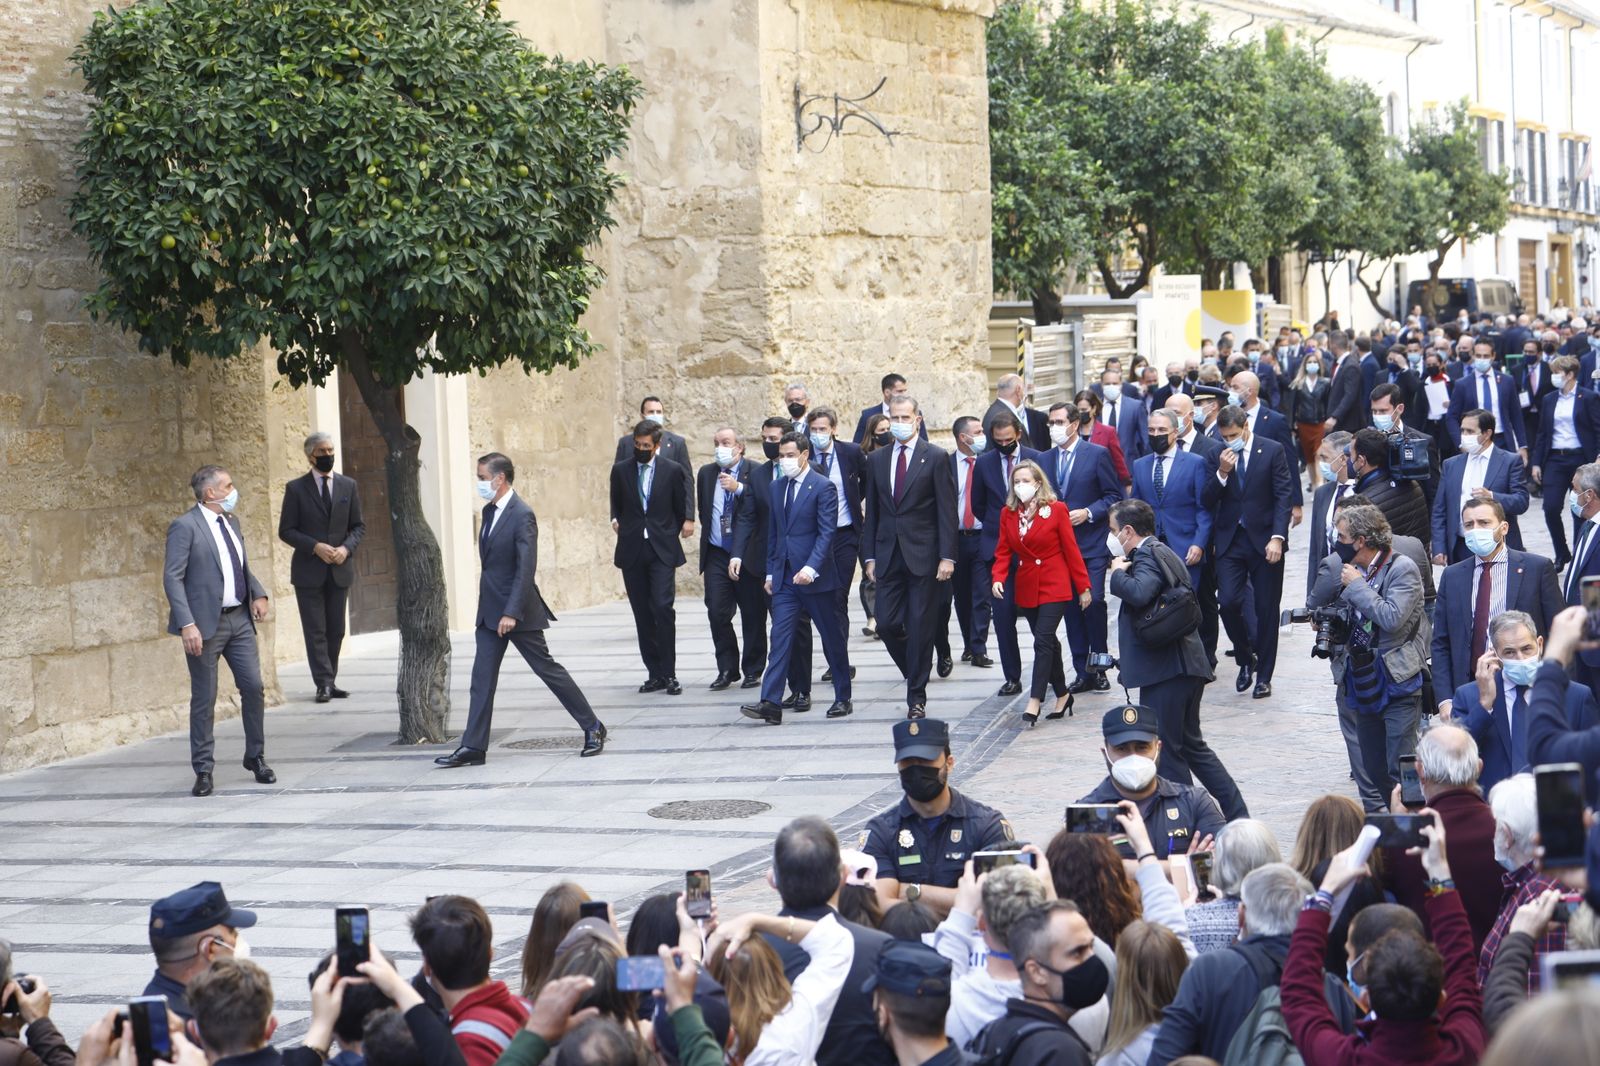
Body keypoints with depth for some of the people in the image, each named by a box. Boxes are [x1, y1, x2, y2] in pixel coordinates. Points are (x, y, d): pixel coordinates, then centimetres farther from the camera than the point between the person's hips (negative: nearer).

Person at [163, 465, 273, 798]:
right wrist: (187, 624, -22)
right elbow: (172, 577, -15)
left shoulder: (231, 523, 13)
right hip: (207, 623, -6)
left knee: (253, 687, 4)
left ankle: (256, 757, 20)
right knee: (204, 699, 1)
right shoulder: (185, 526, -10)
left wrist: (258, 594, 7)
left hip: (239, 619, 6)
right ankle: (203, 770, 10)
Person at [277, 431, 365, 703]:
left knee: (336, 630, 7)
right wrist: (315, 547, -16)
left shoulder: (348, 486, 8)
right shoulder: (296, 489, -1)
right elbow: (286, 530, -3)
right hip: (309, 571, -3)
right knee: (315, 630, -4)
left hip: (339, 569, 3)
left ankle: (329, 682, 15)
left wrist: (346, 548, -9)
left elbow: (358, 526, 11)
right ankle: (324, 683, -3)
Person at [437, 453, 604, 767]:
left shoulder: (522, 515, -16)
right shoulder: (490, 511, 11)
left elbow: (526, 568, -22)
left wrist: (512, 613, -26)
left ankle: (592, 728, 13)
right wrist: (491, 609, 17)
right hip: (490, 611, 8)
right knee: (482, 678, 3)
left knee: (547, 669, 1)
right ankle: (473, 747, 4)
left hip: (517, 611, -8)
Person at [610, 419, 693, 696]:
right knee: (642, 615, 4)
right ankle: (655, 673, 11)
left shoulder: (673, 470, 1)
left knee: (663, 608, -14)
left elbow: (681, 507, 10)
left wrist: (681, 528, 3)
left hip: (662, 550, -3)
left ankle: (669, 674, -8)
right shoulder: (621, 470, 7)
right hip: (632, 551, 3)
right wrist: (616, 520, 8)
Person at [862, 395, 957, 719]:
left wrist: (947, 556, -11)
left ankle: (917, 698, 6)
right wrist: (870, 555, 8)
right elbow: (872, 511, 14)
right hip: (889, 556, 4)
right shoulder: (878, 460, 11)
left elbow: (946, 511, -5)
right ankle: (916, 676, 25)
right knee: (887, 624, 0)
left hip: (923, 555, -4)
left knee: (920, 628, -2)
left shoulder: (936, 458, -2)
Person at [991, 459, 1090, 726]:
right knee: (1048, 642, 12)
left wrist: (1083, 587, -4)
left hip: (1055, 586, -5)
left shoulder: (1057, 510, -7)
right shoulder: (1008, 513, 4)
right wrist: (998, 577, -13)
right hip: (1026, 588, 5)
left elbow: (1071, 550, -5)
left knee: (1043, 641, -13)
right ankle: (1062, 695, 24)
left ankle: (1034, 702, -15)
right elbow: (1003, 551, 5)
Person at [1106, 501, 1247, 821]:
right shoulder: (1161, 553, 18)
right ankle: (1238, 817, 20)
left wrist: (1118, 574, -15)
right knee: (1191, 745, 19)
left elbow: (1140, 593, -31)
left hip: (1165, 670, -10)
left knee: (1164, 751, -2)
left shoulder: (1147, 556, -13)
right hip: (1184, 666, 10)